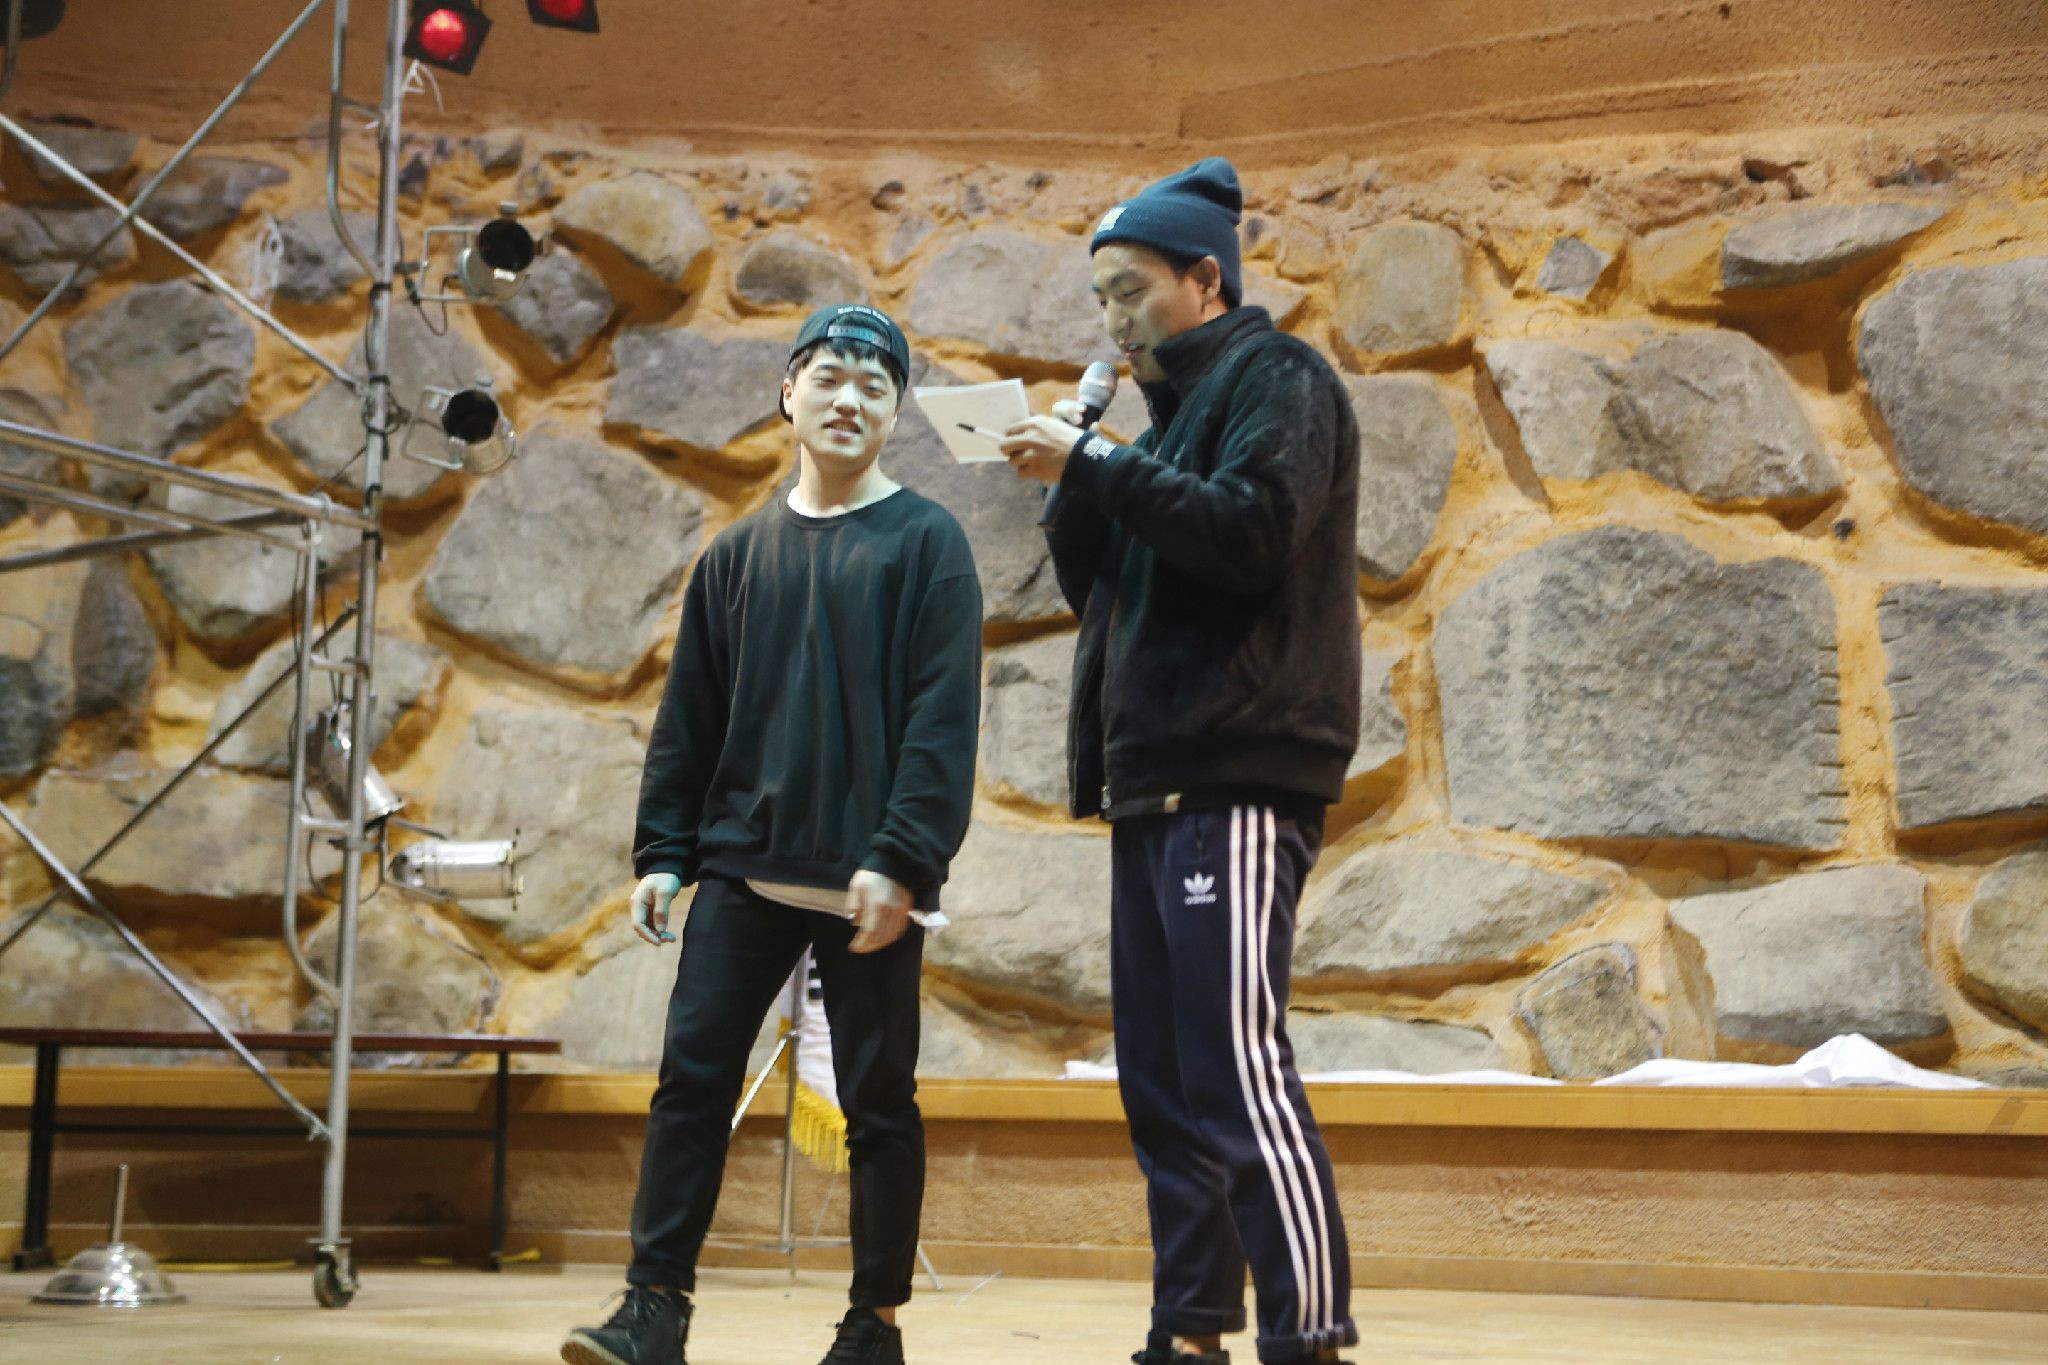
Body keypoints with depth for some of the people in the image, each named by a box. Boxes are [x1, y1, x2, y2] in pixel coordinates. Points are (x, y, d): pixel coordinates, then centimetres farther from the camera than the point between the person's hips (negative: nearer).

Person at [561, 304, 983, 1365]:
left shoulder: (926, 544, 0)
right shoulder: (739, 553, 13)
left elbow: (944, 719, -8)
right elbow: (689, 715, 15)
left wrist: (901, 859, -17)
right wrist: (662, 852, 7)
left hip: (868, 883, -4)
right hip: (744, 868, 4)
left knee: (878, 1099, 3)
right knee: (690, 1077, -1)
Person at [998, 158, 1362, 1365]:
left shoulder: (1277, 378, 0)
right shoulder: (1173, 405, 25)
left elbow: (1252, 529, -18)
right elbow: (1096, 586, 23)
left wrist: (1098, 466, -13)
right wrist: (1074, 485, 7)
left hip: (1237, 782, -9)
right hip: (1154, 786, 9)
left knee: (1236, 1065, -15)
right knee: (1164, 1082, 8)